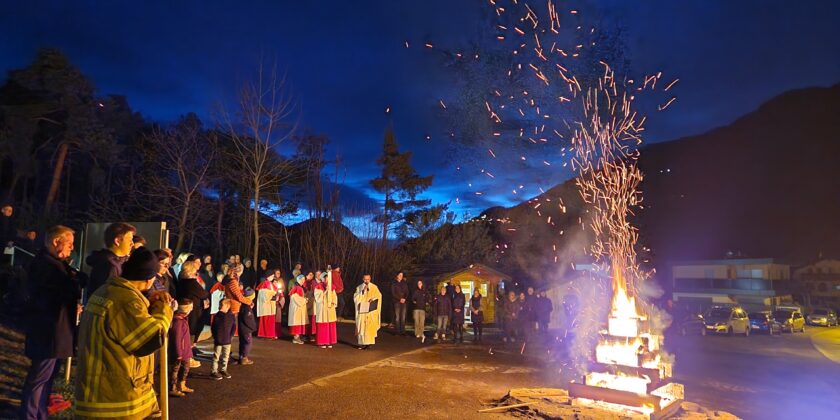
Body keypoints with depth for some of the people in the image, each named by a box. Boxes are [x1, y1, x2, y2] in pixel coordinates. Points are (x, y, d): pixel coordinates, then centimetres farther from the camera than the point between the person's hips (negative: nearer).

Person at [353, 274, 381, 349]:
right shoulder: (359, 288, 8)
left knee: (369, 326, -7)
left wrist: (373, 298, -15)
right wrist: (362, 291, -11)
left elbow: (378, 295, 3)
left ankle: (368, 342, -5)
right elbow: (355, 297, -1)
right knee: (361, 326, -1)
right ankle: (362, 342, 5)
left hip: (371, 311, -2)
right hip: (362, 311, 2)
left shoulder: (374, 287, 3)